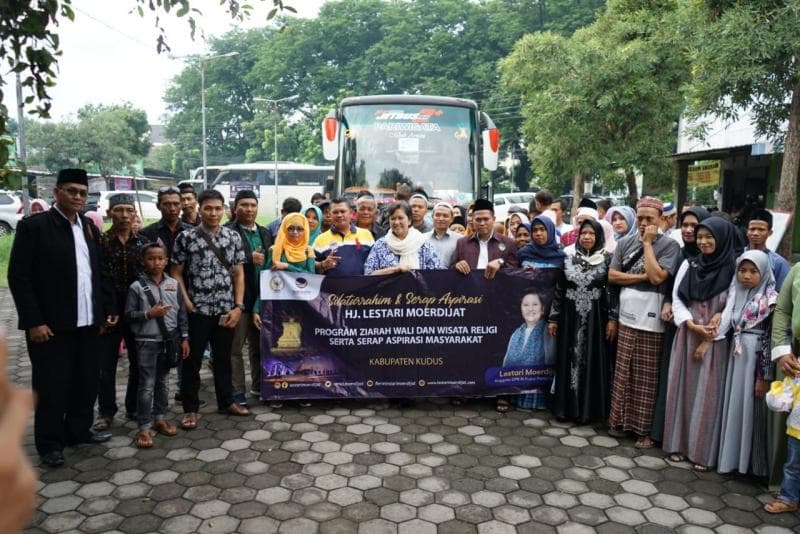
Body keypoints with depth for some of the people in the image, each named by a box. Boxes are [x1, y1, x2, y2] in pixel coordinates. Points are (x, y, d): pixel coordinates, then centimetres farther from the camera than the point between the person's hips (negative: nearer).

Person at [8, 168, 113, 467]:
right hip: (50, 324, -5)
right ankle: (50, 443, 21)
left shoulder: (89, 228, 10)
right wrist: (34, 321, -15)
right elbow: (18, 277, -11)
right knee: (52, 386, 5)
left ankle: (79, 431, 31)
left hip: (87, 322, 6)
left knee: (87, 382, 14)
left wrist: (107, 308, 9)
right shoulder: (33, 226, -8)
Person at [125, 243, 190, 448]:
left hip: (169, 340, 3)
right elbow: (128, 314, -6)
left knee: (162, 381, 15)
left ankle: (160, 418, 28)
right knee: (147, 385, -1)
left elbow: (181, 313, 6)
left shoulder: (174, 284, 3)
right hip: (146, 342, -3)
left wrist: (184, 338, 4)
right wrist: (148, 314, -20)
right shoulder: (137, 286, -6)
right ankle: (144, 427, 6)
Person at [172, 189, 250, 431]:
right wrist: (187, 304, -9)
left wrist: (238, 306, -2)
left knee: (224, 358, 14)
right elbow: (176, 273, -1)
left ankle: (226, 402, 29)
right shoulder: (186, 237, -5)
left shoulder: (233, 237, 3)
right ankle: (190, 408, 20)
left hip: (226, 310, 3)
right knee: (192, 360, 7)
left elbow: (239, 274, 5)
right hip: (197, 311, -2)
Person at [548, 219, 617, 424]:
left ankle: (588, 409, 14)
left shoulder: (607, 259, -1)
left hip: (595, 318, -2)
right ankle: (566, 407, 17)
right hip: (570, 317, 3)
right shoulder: (569, 259, 7)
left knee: (592, 361, 3)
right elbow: (559, 290, 8)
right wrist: (553, 318, 6)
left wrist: (612, 318, -11)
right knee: (569, 360, 7)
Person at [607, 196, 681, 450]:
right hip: (627, 317, 4)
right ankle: (621, 420, 22)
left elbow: (657, 277, -17)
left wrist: (648, 243, -10)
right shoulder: (625, 243, 8)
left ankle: (645, 429, 13)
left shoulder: (669, 245, -4)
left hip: (651, 320, -4)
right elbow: (612, 276, 2)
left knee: (647, 377, 3)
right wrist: (642, 276, -10)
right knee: (623, 372, 10)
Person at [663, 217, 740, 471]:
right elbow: (677, 299, 6)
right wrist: (691, 324, -11)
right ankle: (678, 444, 15)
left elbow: (732, 307, -7)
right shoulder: (688, 265, 8)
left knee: (707, 392, 0)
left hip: (715, 339, -3)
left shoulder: (734, 269, -4)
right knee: (682, 387, 5)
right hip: (686, 335, 3)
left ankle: (702, 451, 9)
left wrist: (708, 339, -10)